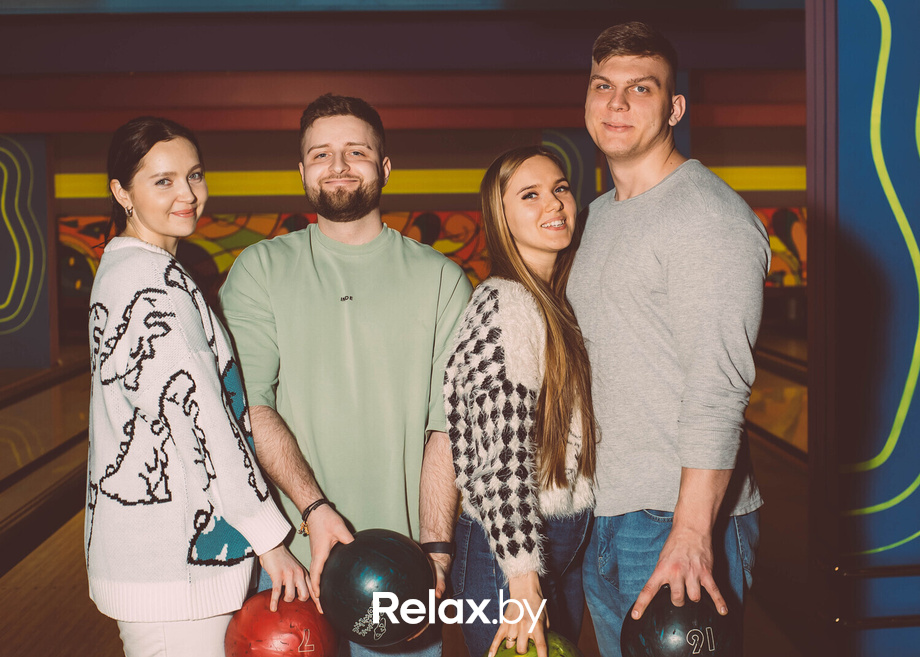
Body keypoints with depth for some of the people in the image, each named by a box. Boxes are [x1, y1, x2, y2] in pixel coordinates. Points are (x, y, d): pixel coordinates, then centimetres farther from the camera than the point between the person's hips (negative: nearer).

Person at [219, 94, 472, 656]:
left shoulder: (440, 279, 4)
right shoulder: (260, 270, 4)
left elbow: (448, 425, -3)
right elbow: (247, 402, -7)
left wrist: (434, 550, -13)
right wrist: (314, 508, -19)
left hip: (399, 564, 0)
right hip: (288, 553, 0)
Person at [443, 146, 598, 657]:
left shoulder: (557, 303, 9)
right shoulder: (505, 304, -18)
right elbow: (503, 457, -24)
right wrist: (523, 581, -26)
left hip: (565, 547, 9)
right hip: (511, 550, -9)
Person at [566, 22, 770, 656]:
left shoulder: (709, 216, -12)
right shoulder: (600, 216, 15)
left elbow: (718, 388, -20)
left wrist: (690, 533, -25)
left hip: (679, 518, -8)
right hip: (604, 515, 8)